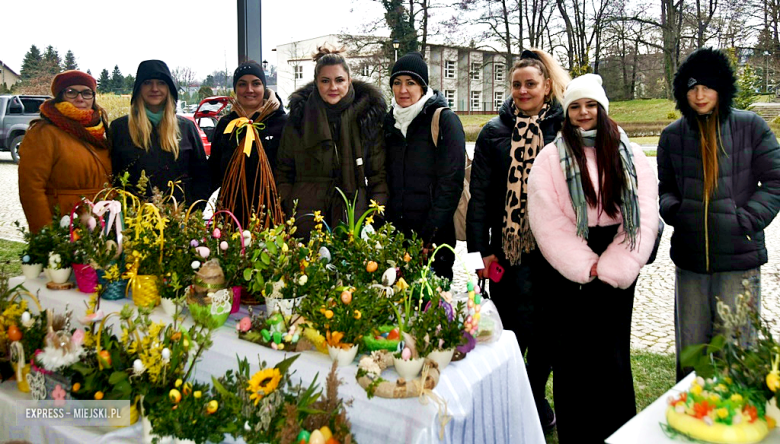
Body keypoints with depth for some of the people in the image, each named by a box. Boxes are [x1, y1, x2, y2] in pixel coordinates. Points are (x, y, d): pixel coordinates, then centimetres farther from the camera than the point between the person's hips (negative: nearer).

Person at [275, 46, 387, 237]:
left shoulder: (367, 116, 4)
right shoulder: (299, 117, 5)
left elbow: (379, 175, 4)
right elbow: (283, 172, 10)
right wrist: (288, 211, 0)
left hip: (353, 213, 0)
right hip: (306, 218, 1)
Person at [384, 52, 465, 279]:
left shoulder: (444, 120, -6)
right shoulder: (390, 121, 12)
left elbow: (451, 183, -12)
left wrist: (428, 235, -16)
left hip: (433, 235, -5)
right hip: (395, 230, 5)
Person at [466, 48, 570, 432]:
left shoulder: (563, 127, 2)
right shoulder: (494, 133, 3)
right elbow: (479, 194, 1)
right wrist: (479, 249, -6)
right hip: (506, 246, 0)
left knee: (545, 327, 10)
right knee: (512, 326, 4)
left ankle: (536, 395, 31)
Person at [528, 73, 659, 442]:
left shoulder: (630, 156, 7)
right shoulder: (551, 158, 1)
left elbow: (644, 217, -1)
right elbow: (548, 223, -7)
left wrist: (611, 267, -10)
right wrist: (587, 266, -12)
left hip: (617, 270, 2)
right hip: (568, 273, -1)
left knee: (612, 354, 6)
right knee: (573, 356, 4)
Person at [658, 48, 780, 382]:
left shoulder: (751, 127, -1)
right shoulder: (672, 136, 7)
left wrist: (746, 220, -10)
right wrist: (672, 209, -5)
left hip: (739, 258, -2)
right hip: (689, 259, 3)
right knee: (689, 349, 12)